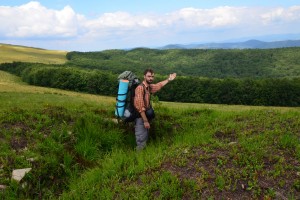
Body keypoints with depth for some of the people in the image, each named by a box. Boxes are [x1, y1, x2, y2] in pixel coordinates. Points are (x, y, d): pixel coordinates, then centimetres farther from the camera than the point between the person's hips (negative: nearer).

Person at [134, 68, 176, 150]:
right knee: (141, 141, -1)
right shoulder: (140, 88, -22)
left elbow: (158, 85, 29)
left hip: (145, 116, 9)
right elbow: (140, 106, -25)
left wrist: (169, 79, 33)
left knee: (145, 139, 19)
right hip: (140, 118, -9)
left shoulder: (149, 87, 5)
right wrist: (145, 121, -24)